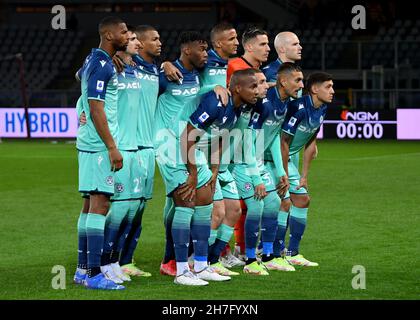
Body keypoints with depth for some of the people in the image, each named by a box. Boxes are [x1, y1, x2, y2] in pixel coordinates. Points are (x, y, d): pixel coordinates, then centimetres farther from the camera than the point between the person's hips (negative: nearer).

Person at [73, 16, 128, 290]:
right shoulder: (102, 66, -15)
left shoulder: (95, 61, 15)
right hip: (100, 145, -10)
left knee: (94, 203, 12)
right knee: (100, 203, -11)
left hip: (92, 144, 10)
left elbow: (81, 75, 40)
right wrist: (112, 147, -21)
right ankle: (94, 274, -13)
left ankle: (84, 270, 16)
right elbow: (96, 109, -20)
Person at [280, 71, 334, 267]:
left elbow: (310, 144, 11)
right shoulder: (299, 108, -25)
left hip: (287, 159, 9)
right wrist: (285, 177, -20)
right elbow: (284, 143, -23)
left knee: (302, 200, 9)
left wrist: (304, 176, 9)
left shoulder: (321, 110, 3)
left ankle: (292, 254, 17)